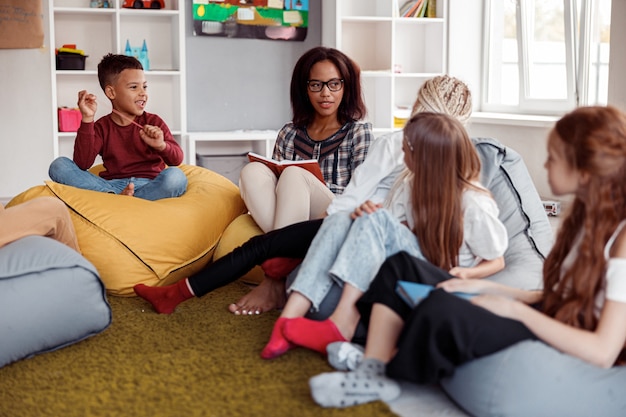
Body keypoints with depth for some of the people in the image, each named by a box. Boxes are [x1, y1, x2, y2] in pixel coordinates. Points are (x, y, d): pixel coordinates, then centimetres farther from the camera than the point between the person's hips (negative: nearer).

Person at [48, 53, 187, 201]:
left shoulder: (153, 123, 10)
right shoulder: (102, 127, 11)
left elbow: (177, 159, 0)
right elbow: (82, 164, -6)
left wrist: (161, 146, -23)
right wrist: (87, 119, -11)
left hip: (149, 186, -1)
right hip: (112, 185, 2)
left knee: (176, 176, -33)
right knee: (58, 166, -15)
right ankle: (117, 196, -33)